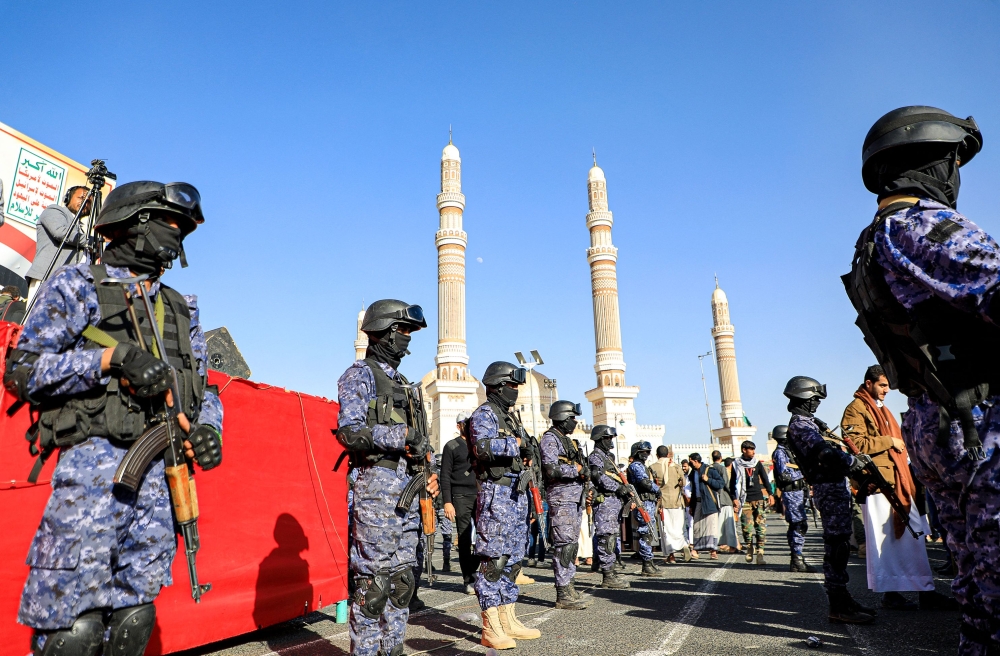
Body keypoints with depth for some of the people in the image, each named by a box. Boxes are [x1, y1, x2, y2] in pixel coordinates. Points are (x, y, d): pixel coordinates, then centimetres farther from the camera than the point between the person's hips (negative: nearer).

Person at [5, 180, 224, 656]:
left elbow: (202, 387, 20)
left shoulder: (182, 309, 19)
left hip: (161, 473, 5)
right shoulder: (79, 285, 5)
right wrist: (112, 357, -15)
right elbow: (22, 371, -2)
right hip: (95, 462, -4)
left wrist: (207, 429, 0)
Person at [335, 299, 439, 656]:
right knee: (373, 576, -6)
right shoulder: (360, 374, -3)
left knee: (402, 576, 11)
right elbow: (350, 431, -15)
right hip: (377, 482, -8)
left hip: (408, 485, 8)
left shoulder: (402, 382, 22)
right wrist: (403, 436, -18)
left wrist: (425, 471, 10)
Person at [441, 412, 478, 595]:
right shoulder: (452, 446, 3)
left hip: (481, 496, 4)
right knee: (465, 540, -1)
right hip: (461, 497, -4)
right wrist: (447, 502, -10)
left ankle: (471, 570, 17)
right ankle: (469, 580, 10)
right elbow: (445, 476, -2)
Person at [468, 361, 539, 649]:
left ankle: (508, 620, 21)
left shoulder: (511, 417, 20)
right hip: (496, 493, -9)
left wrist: (526, 457, 6)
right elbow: (483, 446, -26)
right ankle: (491, 628, -1)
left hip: (517, 493, 9)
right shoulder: (485, 414, -7)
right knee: (493, 559, -6)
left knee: (513, 558, 13)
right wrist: (514, 444, -16)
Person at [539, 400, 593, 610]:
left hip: (575, 498, 10)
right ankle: (563, 594, -3)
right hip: (561, 498, -10)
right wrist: (577, 469, -13)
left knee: (571, 544, 12)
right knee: (564, 545, -8)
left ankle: (569, 588, 19)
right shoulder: (550, 438, -9)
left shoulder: (567, 440, 20)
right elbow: (551, 469, -21)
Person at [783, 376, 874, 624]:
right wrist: (856, 463, -13)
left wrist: (853, 464, 10)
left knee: (840, 545, 15)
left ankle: (842, 599, 23)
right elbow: (824, 453, -25)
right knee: (836, 545, -7)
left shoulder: (807, 422, 20)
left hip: (836, 486, 10)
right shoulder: (799, 425, -13)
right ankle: (839, 607, -3)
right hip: (830, 489, -10)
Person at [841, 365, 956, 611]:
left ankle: (926, 592, 12)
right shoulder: (856, 409, -5)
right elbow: (856, 443, -17)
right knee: (884, 539, -3)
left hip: (897, 481, 9)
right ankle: (889, 593, 5)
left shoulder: (881, 409, 25)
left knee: (913, 534, 7)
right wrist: (888, 441, -11)